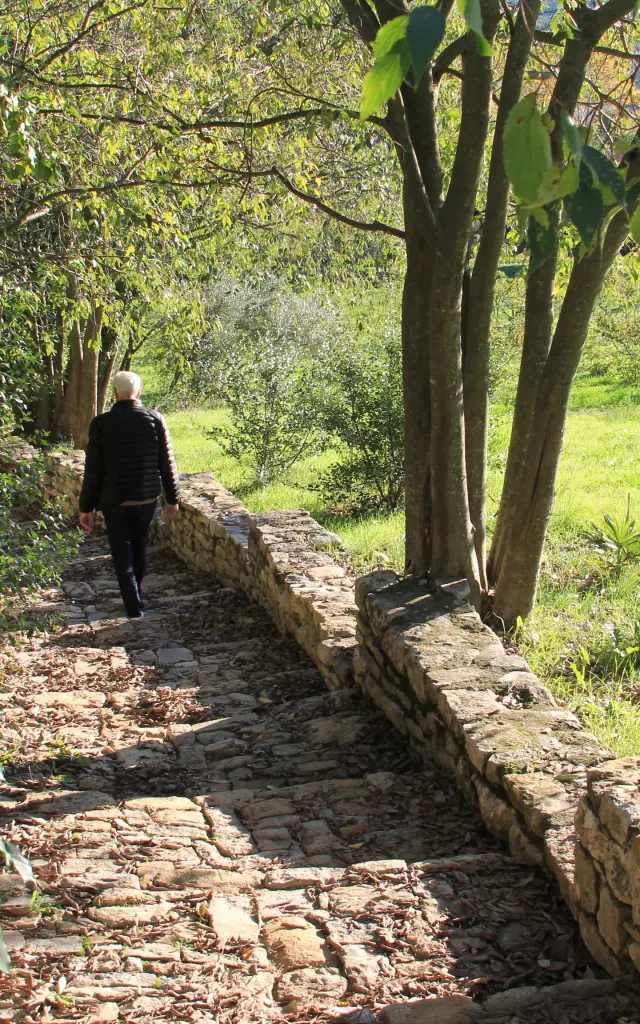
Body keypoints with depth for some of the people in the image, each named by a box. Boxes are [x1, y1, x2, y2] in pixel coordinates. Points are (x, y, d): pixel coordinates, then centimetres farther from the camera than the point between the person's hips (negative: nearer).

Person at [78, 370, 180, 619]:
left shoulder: (101, 423, -12)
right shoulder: (155, 419, -8)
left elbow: (93, 470, -9)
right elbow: (167, 463, -3)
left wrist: (86, 507, 0)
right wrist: (172, 499, 8)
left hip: (114, 501, -2)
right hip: (146, 498, 2)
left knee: (122, 554, 9)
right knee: (139, 548, 21)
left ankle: (134, 607, 6)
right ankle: (134, 595, 37)